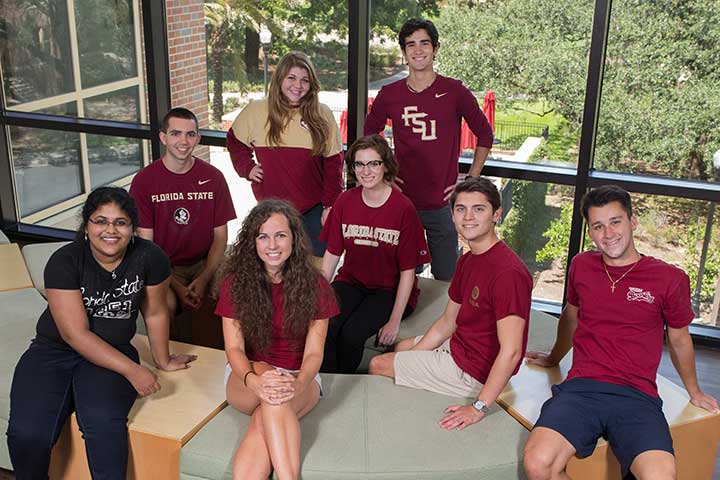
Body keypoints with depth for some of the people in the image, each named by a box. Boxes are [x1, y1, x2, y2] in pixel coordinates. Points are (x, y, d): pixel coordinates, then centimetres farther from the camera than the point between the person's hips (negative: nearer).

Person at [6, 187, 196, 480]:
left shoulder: (149, 257, -10)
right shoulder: (64, 261, -14)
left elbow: (155, 313, 5)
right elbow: (76, 333, -18)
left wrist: (163, 361, 17)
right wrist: (133, 370, -22)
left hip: (113, 352, 0)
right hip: (54, 351, 0)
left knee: (102, 423, -31)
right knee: (27, 432, -23)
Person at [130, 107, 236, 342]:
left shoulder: (213, 177, 1)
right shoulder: (144, 180, -5)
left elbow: (220, 236, 2)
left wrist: (203, 279, -14)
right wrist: (177, 286, -17)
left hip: (205, 263, 2)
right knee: (165, 303, -31)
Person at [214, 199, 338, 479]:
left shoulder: (314, 285, -5)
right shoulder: (235, 281, -4)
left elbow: (314, 353, -9)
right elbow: (234, 348, -9)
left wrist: (297, 384, -33)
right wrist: (254, 380, -32)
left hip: (299, 378, 0)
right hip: (248, 376, 1)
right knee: (263, 371, -36)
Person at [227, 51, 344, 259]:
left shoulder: (322, 114, -1)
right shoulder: (256, 111, 0)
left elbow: (334, 163, 1)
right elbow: (234, 141, 17)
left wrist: (330, 206, -3)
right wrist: (246, 167, 1)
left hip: (314, 210, 0)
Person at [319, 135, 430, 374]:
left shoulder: (403, 208, -14)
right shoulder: (345, 201, -1)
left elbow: (408, 271, -10)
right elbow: (332, 254, 4)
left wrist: (394, 321, -14)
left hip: (390, 289, -3)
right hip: (351, 282, 3)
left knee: (351, 333, -26)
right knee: (326, 326, -26)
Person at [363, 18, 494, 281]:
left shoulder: (455, 91, -5)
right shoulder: (389, 94, 1)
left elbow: (485, 135, 5)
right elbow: (367, 136, 17)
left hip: (442, 203, -1)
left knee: (445, 279, 8)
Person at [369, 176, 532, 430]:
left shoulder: (508, 272, -30)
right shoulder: (468, 260, 3)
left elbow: (511, 351, -33)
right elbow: (447, 321, 10)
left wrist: (479, 407, -32)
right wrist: (411, 360, 4)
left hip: (474, 370, -9)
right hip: (458, 345, 10)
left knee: (378, 364, 1)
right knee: (401, 347, 30)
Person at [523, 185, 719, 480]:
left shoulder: (670, 279, 3)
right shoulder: (581, 266, 12)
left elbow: (679, 339, 19)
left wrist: (694, 393, 32)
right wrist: (554, 358, 45)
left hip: (637, 397, -1)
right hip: (581, 389, 2)